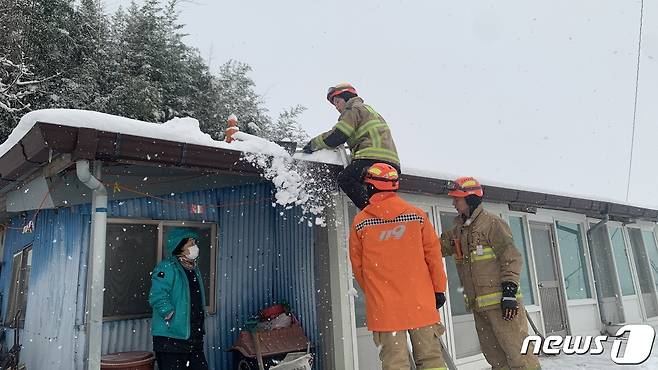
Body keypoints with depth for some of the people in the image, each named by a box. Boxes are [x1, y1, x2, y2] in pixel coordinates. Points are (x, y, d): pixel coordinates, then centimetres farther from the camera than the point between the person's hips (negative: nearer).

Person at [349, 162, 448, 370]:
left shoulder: (360, 223, -3)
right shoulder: (417, 215, -1)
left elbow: (357, 266, 6)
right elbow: (433, 254, 2)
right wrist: (439, 289, 12)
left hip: (383, 306, -1)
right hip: (421, 302, 1)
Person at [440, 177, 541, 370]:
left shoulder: (492, 223, -8)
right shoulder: (458, 230, 14)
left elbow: (511, 258, -12)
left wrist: (509, 291, -17)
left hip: (501, 302, -7)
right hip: (478, 305, 8)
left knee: (517, 351, -6)